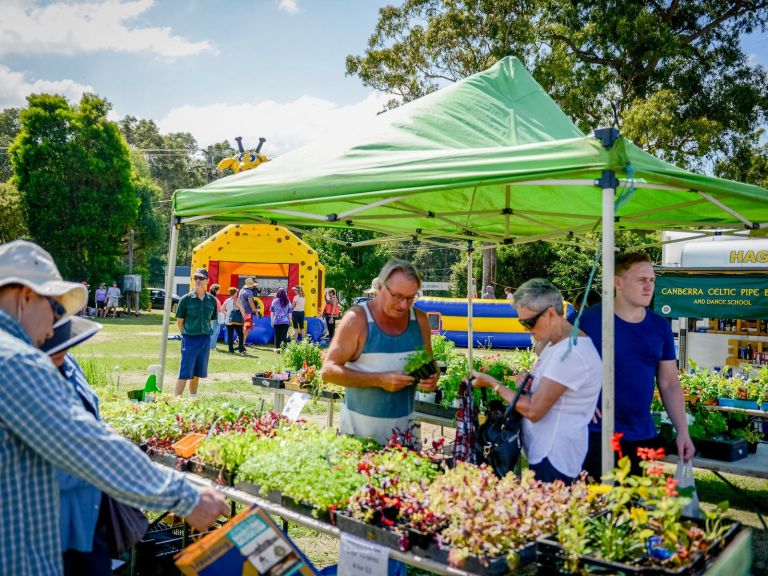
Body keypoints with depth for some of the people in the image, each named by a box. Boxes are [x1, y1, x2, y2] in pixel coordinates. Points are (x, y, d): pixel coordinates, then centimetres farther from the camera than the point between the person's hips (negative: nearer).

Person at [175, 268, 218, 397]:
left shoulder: (212, 300, 5)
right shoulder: (186, 299, -5)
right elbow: (179, 320, 1)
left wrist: (206, 334, 7)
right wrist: (186, 335, 0)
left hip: (205, 339, 4)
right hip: (190, 339, -4)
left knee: (197, 374, 13)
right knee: (184, 374, -6)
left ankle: (193, 399, 26)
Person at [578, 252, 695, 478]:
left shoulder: (660, 327, 6)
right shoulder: (588, 319, -9)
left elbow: (670, 385, 11)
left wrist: (683, 431, 5)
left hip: (644, 438, 5)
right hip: (595, 435, -4)